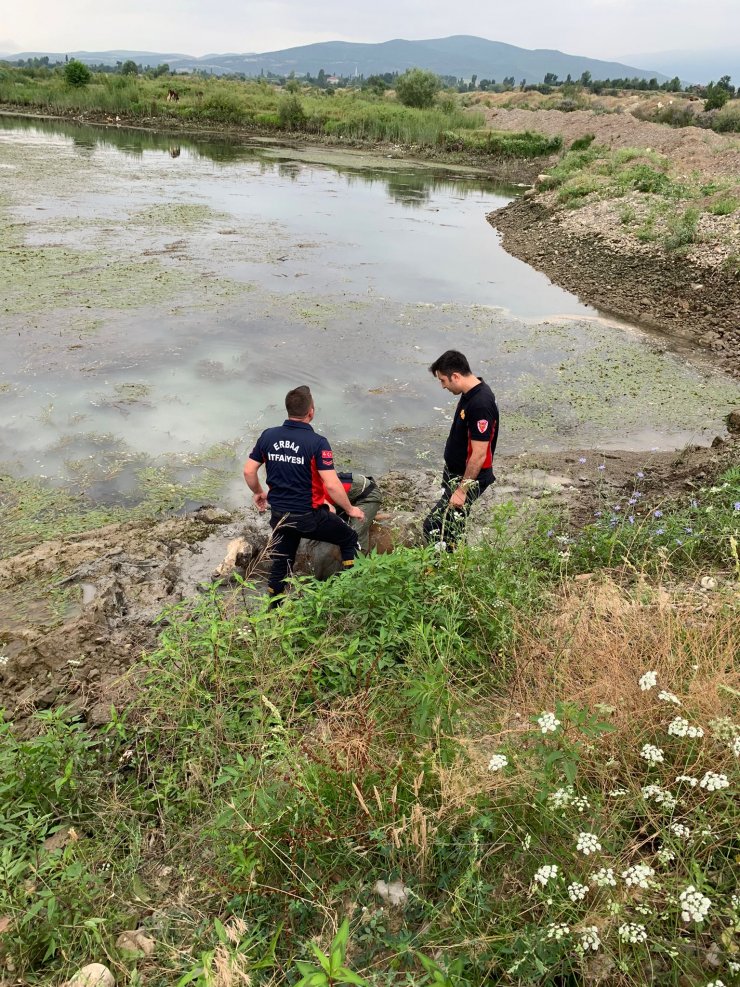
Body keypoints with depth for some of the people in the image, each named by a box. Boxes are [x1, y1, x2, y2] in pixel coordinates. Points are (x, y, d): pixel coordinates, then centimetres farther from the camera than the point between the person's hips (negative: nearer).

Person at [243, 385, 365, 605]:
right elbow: (332, 485, -21)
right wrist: (350, 509, -5)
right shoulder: (317, 443, -18)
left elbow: (248, 471, 2)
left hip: (279, 515, 5)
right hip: (309, 516, -5)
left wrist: (259, 493, 22)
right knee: (349, 539, 17)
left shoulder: (268, 436, -3)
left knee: (280, 564, 22)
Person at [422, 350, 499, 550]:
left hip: (468, 478, -10)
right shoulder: (470, 392, 2)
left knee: (434, 526, -7)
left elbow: (479, 455, -27)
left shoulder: (481, 405, -29)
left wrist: (462, 490, -21)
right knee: (451, 526, 19)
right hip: (454, 472, 10)